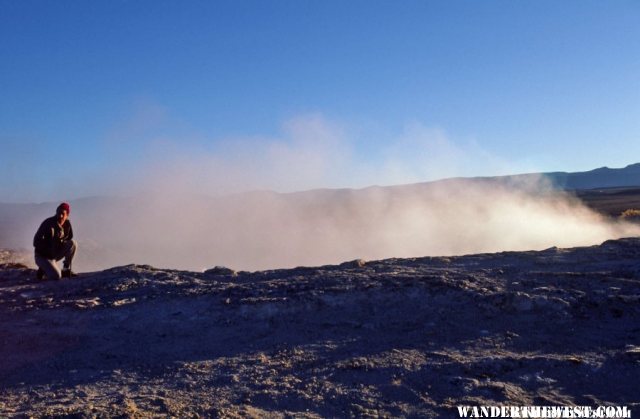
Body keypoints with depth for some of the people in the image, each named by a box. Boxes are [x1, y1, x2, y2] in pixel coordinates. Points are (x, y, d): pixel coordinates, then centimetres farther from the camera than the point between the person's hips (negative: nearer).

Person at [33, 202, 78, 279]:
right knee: (56, 276, -28)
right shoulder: (48, 223, -20)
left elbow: (70, 238, 8)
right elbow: (36, 242, -21)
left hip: (55, 254, 6)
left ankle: (66, 269, -3)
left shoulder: (67, 223, -4)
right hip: (43, 256, -6)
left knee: (73, 243, -17)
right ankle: (43, 270, 7)